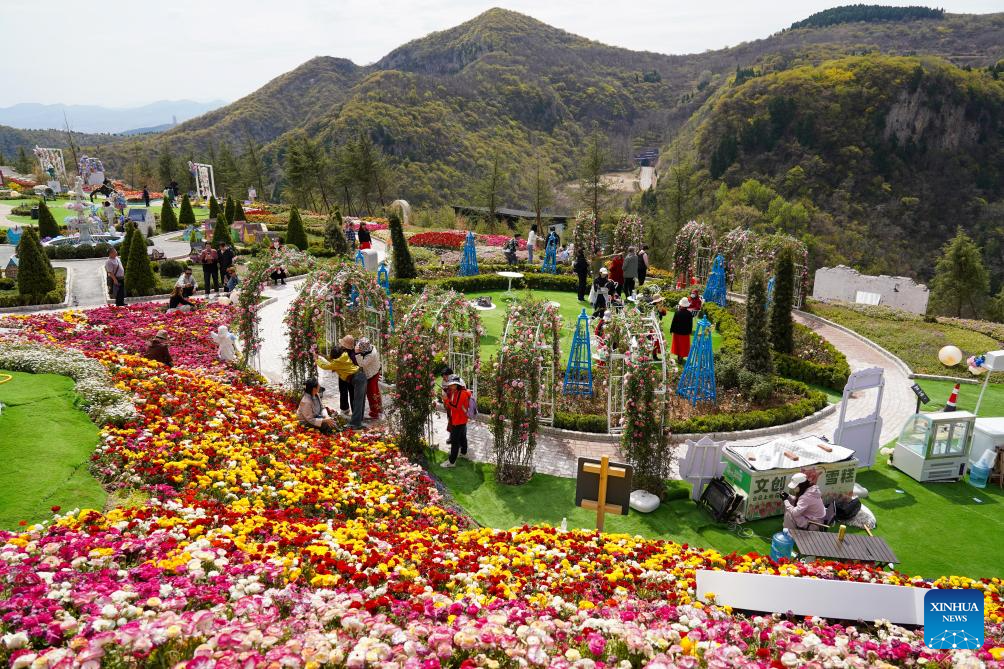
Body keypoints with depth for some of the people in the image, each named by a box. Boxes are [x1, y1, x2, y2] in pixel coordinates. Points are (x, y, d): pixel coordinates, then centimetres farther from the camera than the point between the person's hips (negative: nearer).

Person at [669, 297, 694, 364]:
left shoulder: (677, 313, -17)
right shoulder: (689, 314, -12)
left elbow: (673, 322, -11)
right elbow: (691, 324, -2)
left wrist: (671, 330, 1)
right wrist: (690, 331, 12)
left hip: (677, 331, 0)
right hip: (685, 332, 0)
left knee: (677, 344, 15)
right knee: (684, 346, 10)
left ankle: (678, 357, 24)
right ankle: (681, 357, 10)